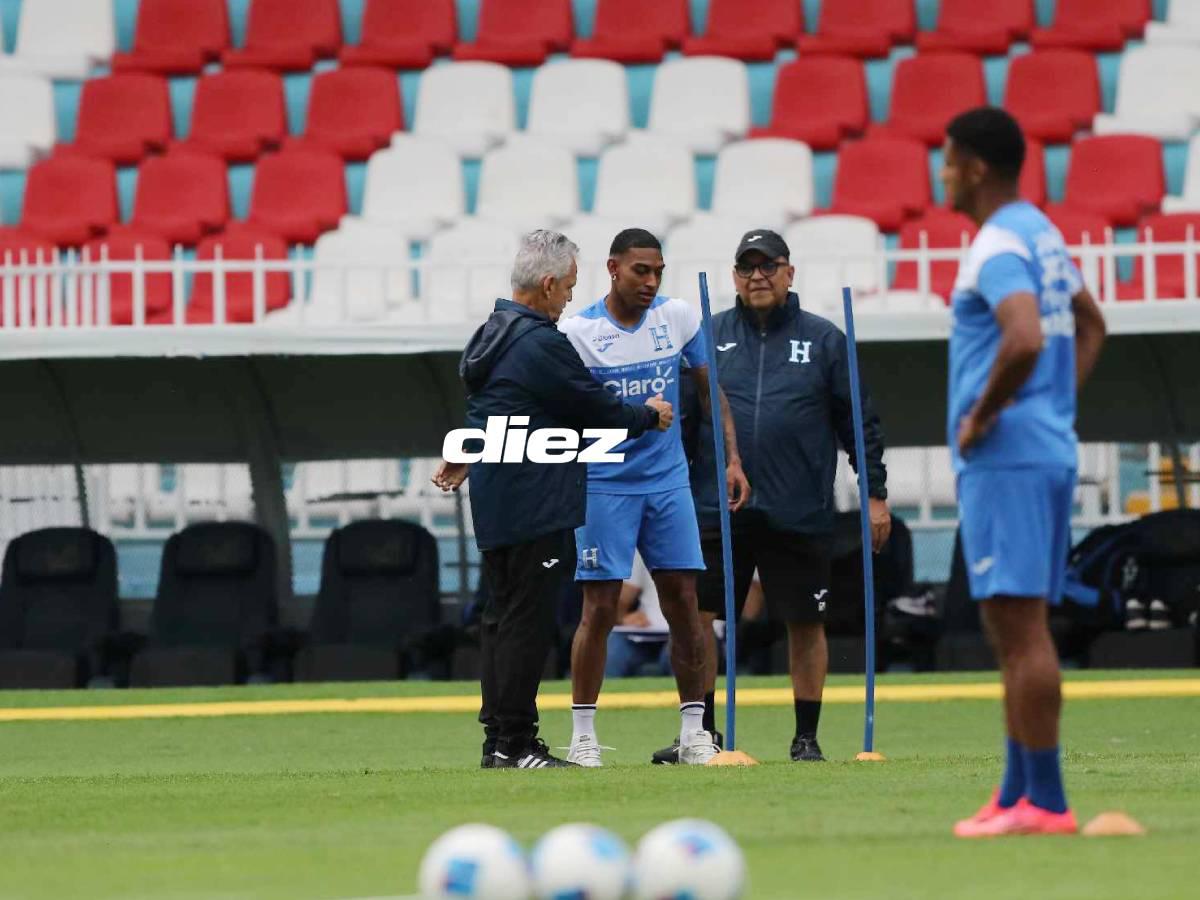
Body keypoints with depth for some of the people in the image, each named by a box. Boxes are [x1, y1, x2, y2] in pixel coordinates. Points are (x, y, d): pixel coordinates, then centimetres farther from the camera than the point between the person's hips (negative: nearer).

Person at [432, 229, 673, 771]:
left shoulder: (489, 336, 13)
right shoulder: (544, 344, -16)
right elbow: (595, 410, -9)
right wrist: (648, 416, 7)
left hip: (494, 502, 10)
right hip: (535, 501, -10)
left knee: (501, 614, 12)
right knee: (527, 618, -8)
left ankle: (497, 739, 15)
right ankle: (514, 743, -8)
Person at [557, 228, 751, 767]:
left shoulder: (678, 318, 2)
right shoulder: (576, 333, -9)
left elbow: (711, 390, 11)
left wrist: (732, 460, 5)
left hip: (669, 480, 3)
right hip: (604, 484, -3)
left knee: (683, 602, 2)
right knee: (600, 609, -4)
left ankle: (693, 732, 9)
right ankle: (583, 736, 4)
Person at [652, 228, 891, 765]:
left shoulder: (824, 340, 5)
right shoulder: (706, 338, 8)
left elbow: (859, 422, 6)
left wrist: (876, 493, 2)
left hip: (799, 514, -1)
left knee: (805, 624, 5)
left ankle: (807, 737, 16)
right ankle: (701, 731, 8)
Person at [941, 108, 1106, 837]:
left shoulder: (998, 247, -14)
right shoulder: (1043, 234, 17)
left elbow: (1025, 339, -31)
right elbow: (1090, 326, 30)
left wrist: (982, 415, -18)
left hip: (1006, 457, -10)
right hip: (1051, 449, 10)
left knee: (1019, 623, -9)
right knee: (1017, 627, 14)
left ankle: (1046, 802, -10)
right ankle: (1018, 794, 18)